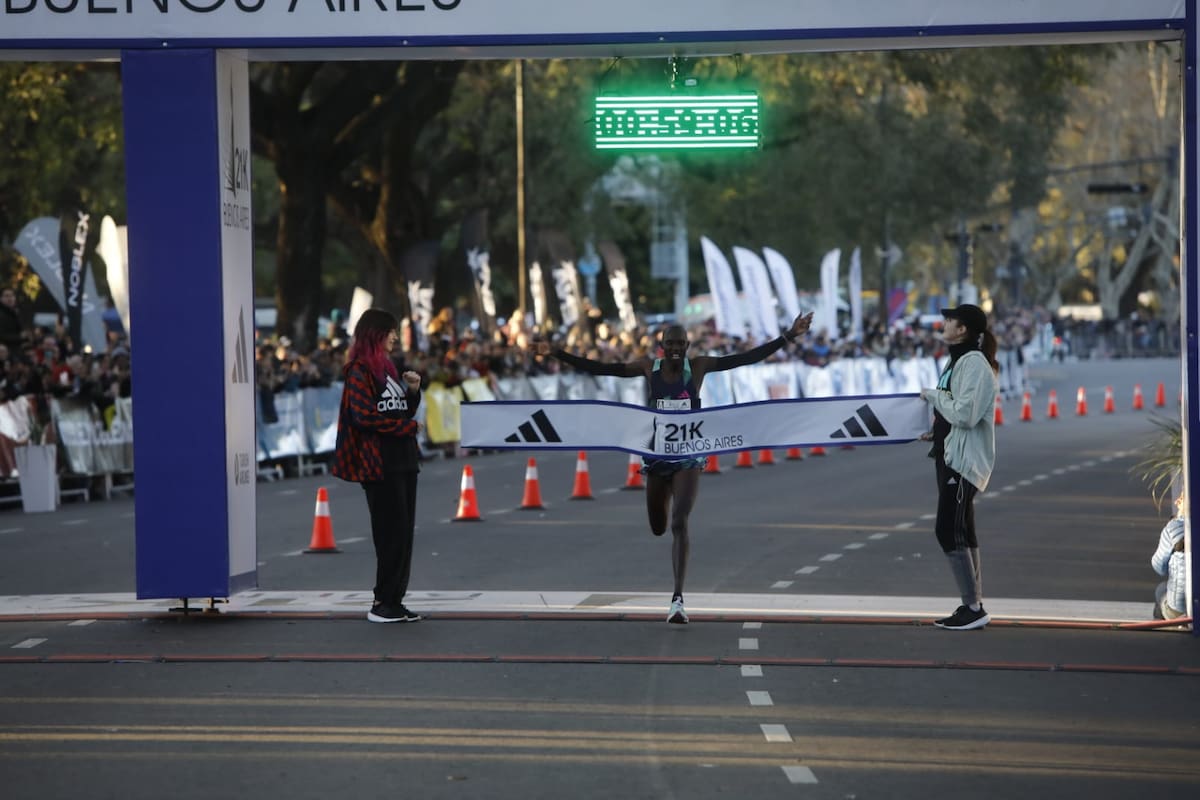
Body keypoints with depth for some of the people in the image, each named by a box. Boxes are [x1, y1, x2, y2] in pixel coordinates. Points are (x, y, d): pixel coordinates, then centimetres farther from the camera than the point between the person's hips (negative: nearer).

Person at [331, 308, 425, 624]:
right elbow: (364, 415, -18)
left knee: (403, 533, 7)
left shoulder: (386, 368, 19)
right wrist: (408, 427, -11)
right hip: (379, 464, -9)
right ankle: (382, 604, -3)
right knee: (392, 533, -9)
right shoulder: (359, 371, -8)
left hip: (402, 461, 9)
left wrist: (413, 391, 6)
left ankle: (394, 602, 11)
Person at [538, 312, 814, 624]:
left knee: (679, 524, -18)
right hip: (656, 456, 3)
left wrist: (787, 338, -13)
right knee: (658, 528, 14)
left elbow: (747, 357, -6)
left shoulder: (698, 366, -4)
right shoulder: (649, 367, -1)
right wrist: (557, 354, -5)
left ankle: (678, 599, -20)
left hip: (688, 458, -3)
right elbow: (600, 368, 0)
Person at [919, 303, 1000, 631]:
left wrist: (933, 395, -12)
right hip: (951, 456, 10)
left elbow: (965, 413, -24)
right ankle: (972, 606, 16)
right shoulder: (957, 360, 14)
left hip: (964, 460, -10)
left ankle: (974, 608, -6)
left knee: (949, 531, -10)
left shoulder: (974, 363, -16)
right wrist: (935, 431, 9)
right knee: (962, 533, 12)